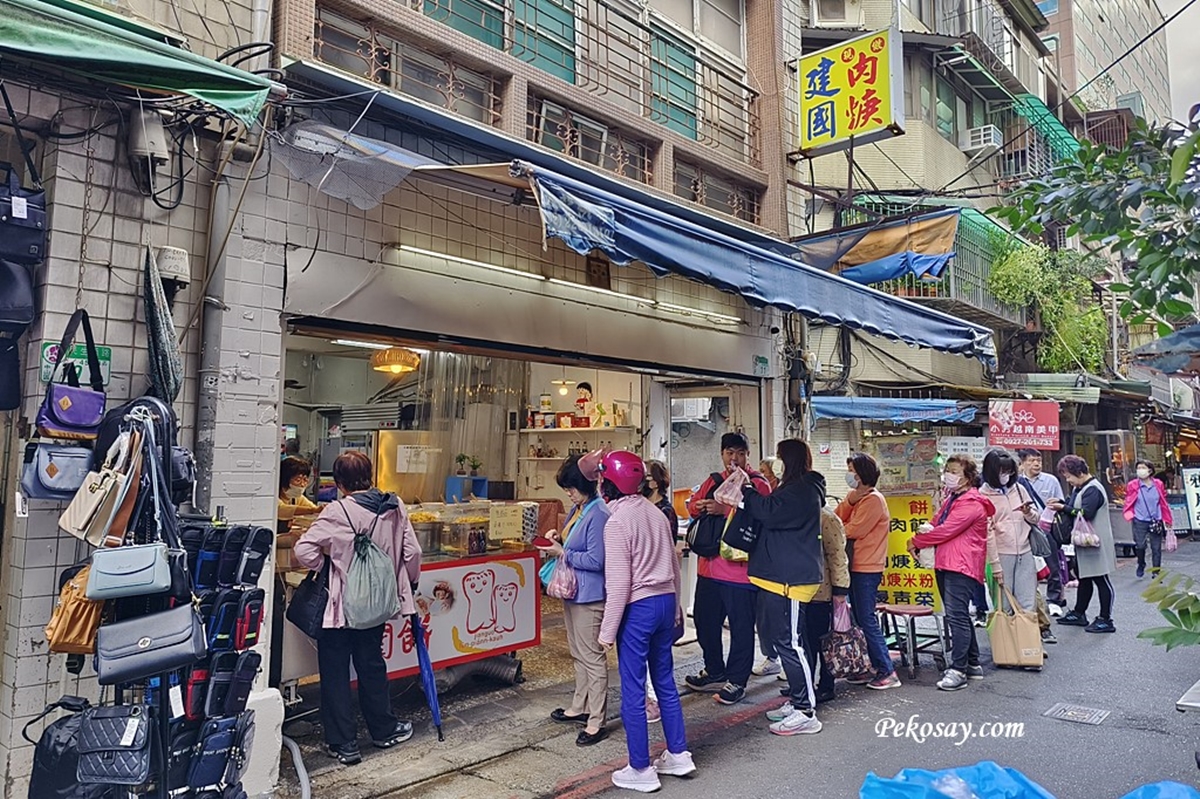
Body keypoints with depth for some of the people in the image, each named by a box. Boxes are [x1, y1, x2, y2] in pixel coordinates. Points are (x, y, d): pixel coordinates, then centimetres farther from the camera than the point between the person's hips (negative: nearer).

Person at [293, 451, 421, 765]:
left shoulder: (338, 512, -17)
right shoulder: (395, 507, -5)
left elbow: (304, 550, -19)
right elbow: (412, 552, -1)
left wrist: (327, 564, 0)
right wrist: (411, 584, 16)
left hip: (339, 605, -5)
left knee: (335, 671, 10)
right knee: (372, 664, 21)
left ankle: (344, 743, 16)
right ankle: (384, 730, 34)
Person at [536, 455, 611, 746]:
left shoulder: (598, 514, -21)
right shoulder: (577, 509, 8)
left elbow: (596, 560, -23)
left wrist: (563, 553, -17)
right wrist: (558, 539, 3)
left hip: (589, 595, -10)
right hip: (572, 590, 10)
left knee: (592, 656, -2)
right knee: (578, 653, 21)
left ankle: (596, 722, 8)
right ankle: (580, 708, 35)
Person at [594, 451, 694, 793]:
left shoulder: (617, 522, -16)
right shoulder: (655, 512, 5)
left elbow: (619, 583, -17)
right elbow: (673, 564, 12)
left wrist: (607, 632, -11)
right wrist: (676, 608, 22)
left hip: (638, 608, -8)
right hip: (665, 600, 8)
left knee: (632, 691, 5)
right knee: (665, 681, 19)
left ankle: (641, 771, 15)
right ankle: (678, 755, 29)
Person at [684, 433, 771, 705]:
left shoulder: (758, 484, -7)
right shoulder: (713, 481, 15)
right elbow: (692, 505, 12)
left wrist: (725, 509, -27)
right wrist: (700, 506, -10)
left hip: (740, 568, -7)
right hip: (709, 567, 7)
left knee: (741, 626, 3)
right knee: (705, 620, 17)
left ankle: (736, 682, 17)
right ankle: (715, 672, 35)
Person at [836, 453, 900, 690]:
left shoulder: (874, 499, -14)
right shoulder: (858, 497, 15)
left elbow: (854, 530, -17)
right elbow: (840, 520, 4)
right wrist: (850, 499, -10)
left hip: (867, 569, -9)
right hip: (856, 566, 9)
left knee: (867, 620, -7)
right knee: (860, 620, 12)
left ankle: (887, 672, 0)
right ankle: (871, 669, 19)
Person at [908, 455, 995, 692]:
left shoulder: (971, 503, -12)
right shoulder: (951, 499, 20)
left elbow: (946, 530, -17)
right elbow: (937, 524, 22)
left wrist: (916, 541, -7)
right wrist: (926, 530, -3)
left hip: (961, 566, -10)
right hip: (945, 564, 10)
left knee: (957, 616, -11)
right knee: (959, 616, 15)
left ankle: (958, 670, -9)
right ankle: (973, 664, 24)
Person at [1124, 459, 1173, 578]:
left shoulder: (1158, 484, 0)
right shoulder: (1133, 486, -5)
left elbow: (1164, 503, 7)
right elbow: (1128, 503, 2)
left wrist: (1168, 520, 9)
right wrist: (1129, 515, -14)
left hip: (1156, 522, 2)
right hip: (1140, 521, -2)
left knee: (1156, 548, 7)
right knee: (1140, 546, -10)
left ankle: (1156, 573, 20)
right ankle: (1141, 565, 19)